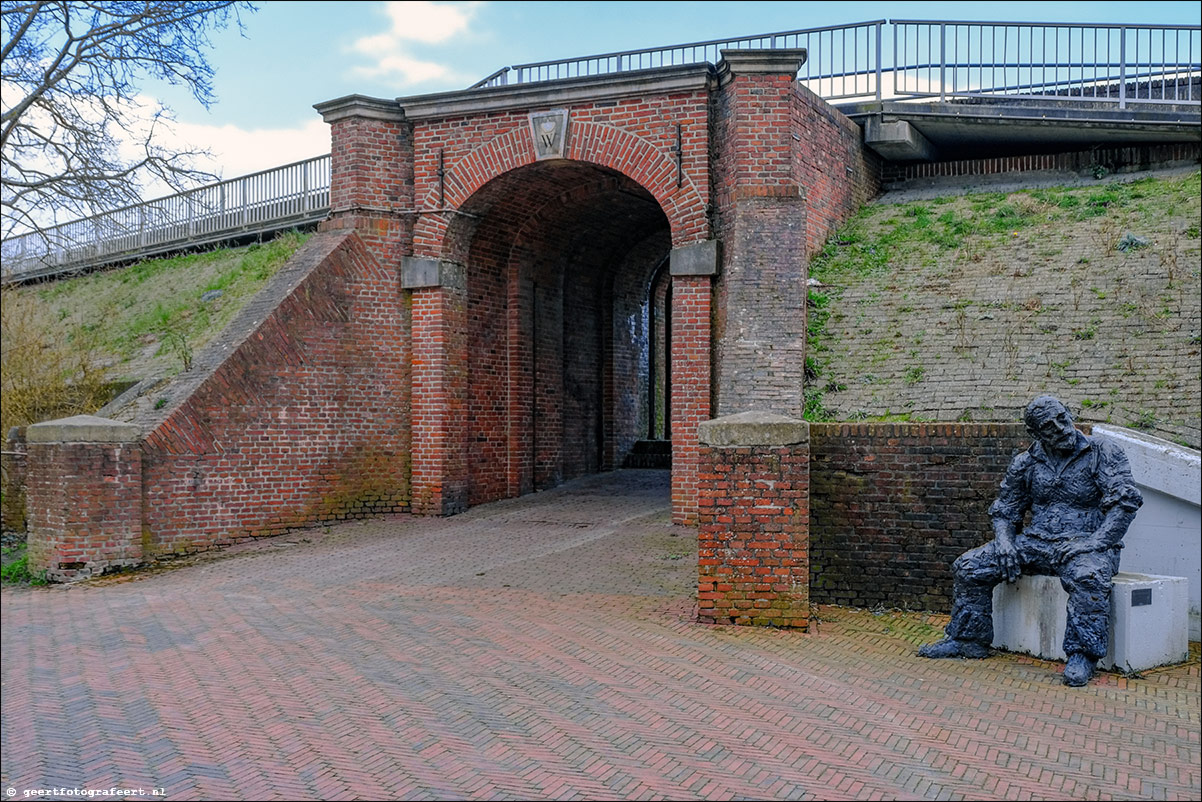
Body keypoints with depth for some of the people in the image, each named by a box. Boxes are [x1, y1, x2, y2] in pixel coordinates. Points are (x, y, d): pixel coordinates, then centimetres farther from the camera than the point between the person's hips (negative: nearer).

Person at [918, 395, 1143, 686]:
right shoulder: (1026, 463, 11)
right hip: (1036, 543, 5)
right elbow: (1004, 509, 19)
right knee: (969, 566, -7)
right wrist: (1004, 539, -3)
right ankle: (969, 640, 7)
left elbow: (1125, 501, -12)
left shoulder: (1103, 453, -1)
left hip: (1083, 544, -4)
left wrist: (1092, 543, -23)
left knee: (1087, 577, -40)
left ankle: (1083, 656, -27)